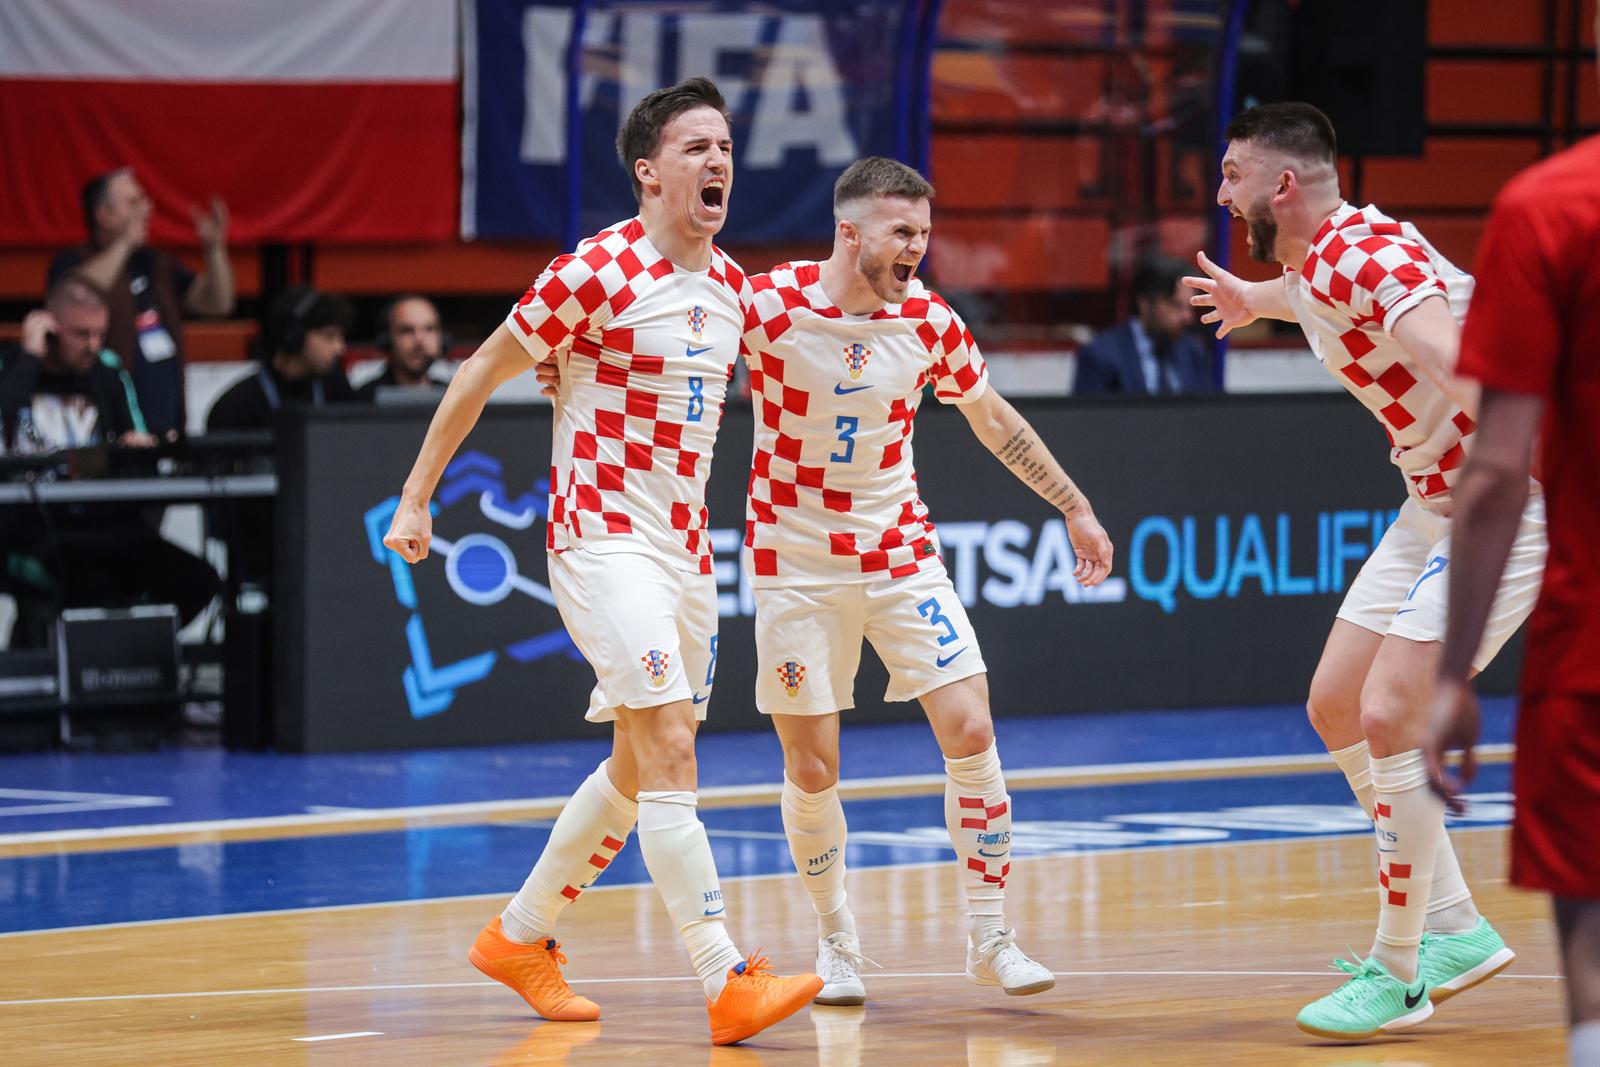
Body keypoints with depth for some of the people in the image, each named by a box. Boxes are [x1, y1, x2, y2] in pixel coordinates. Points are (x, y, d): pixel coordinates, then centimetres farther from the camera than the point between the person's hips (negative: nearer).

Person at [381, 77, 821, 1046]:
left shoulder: (732, 285, 8)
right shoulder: (596, 274, -14)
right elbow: (481, 373, -5)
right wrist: (416, 499, -4)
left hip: (687, 547, 8)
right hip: (603, 539, -8)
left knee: (640, 766, 15)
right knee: (670, 752, -17)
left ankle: (521, 936, 32)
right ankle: (728, 984, -22)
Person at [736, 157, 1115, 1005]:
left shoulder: (930, 322, -5)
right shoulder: (770, 305, -16)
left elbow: (994, 420, 11)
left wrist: (1075, 509, 15)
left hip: (899, 552, 2)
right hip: (796, 561, -2)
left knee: (970, 729, -9)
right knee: (811, 769, -1)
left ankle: (989, 937, 4)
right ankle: (836, 939, 21)